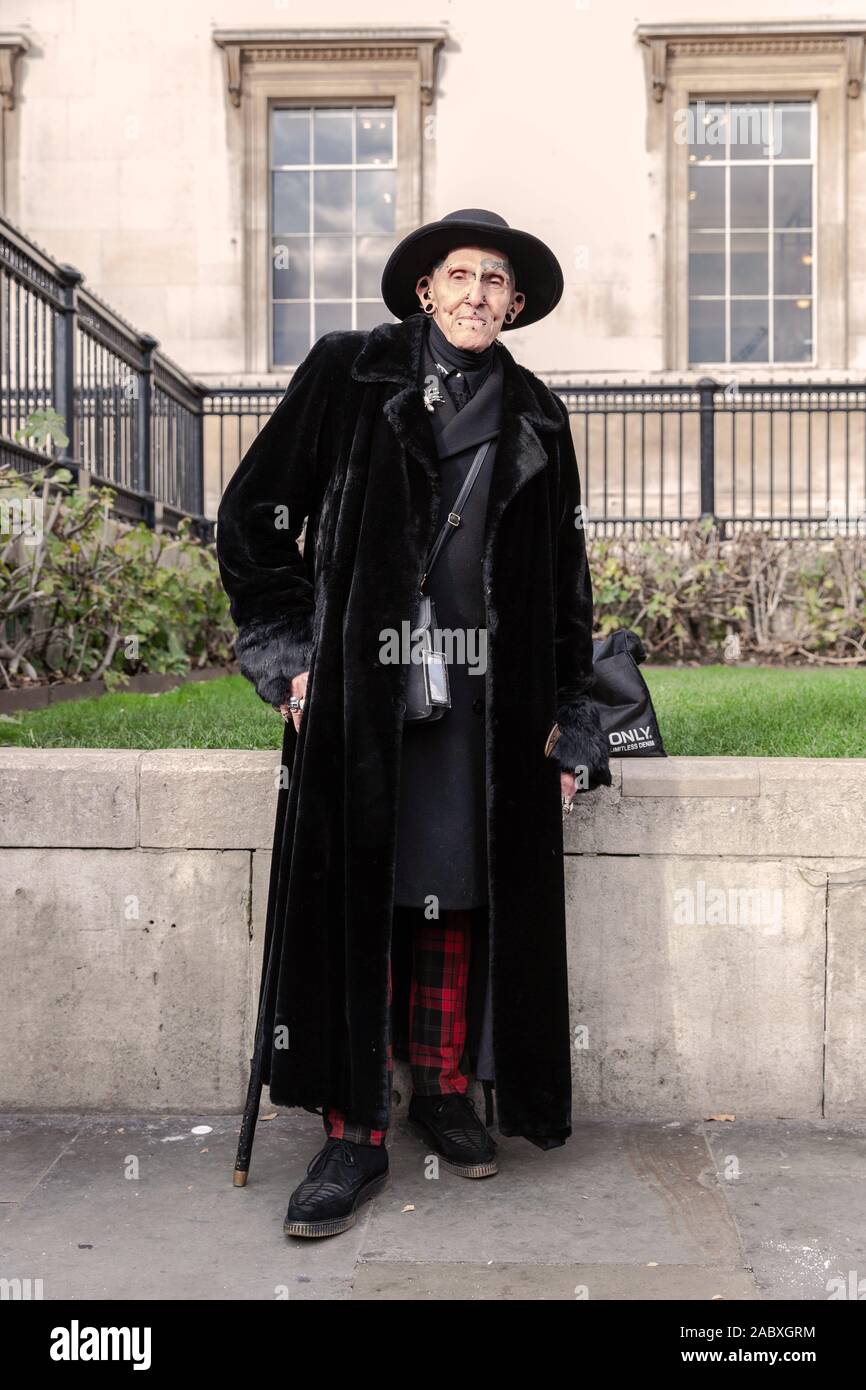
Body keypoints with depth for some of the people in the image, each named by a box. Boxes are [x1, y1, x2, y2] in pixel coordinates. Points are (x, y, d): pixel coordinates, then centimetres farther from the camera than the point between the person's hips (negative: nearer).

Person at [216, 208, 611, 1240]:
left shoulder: (536, 418, 14)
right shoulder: (346, 375, 4)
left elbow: (565, 577, 17)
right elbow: (251, 515, 4)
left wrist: (565, 716, 11)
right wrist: (291, 652, -2)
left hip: (487, 701, 3)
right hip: (359, 692, -2)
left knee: (465, 897, 6)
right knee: (355, 900, -2)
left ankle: (446, 1092, 24)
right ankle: (354, 1135, 8)